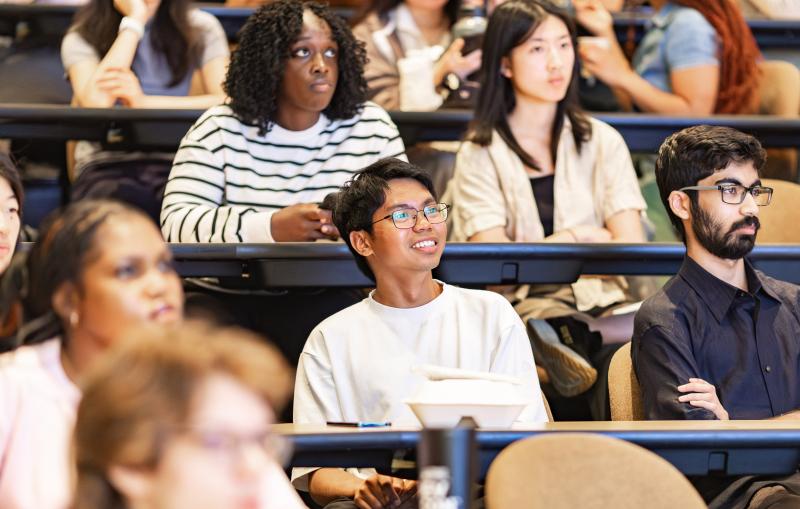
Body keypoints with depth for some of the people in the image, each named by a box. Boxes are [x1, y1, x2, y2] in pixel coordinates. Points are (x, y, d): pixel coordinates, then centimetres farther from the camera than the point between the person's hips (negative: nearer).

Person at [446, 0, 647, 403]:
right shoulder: (480, 155, 6)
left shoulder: (602, 143, 14)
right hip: (519, 308, -4)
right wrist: (578, 238, 1)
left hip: (597, 306, 4)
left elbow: (632, 248, 3)